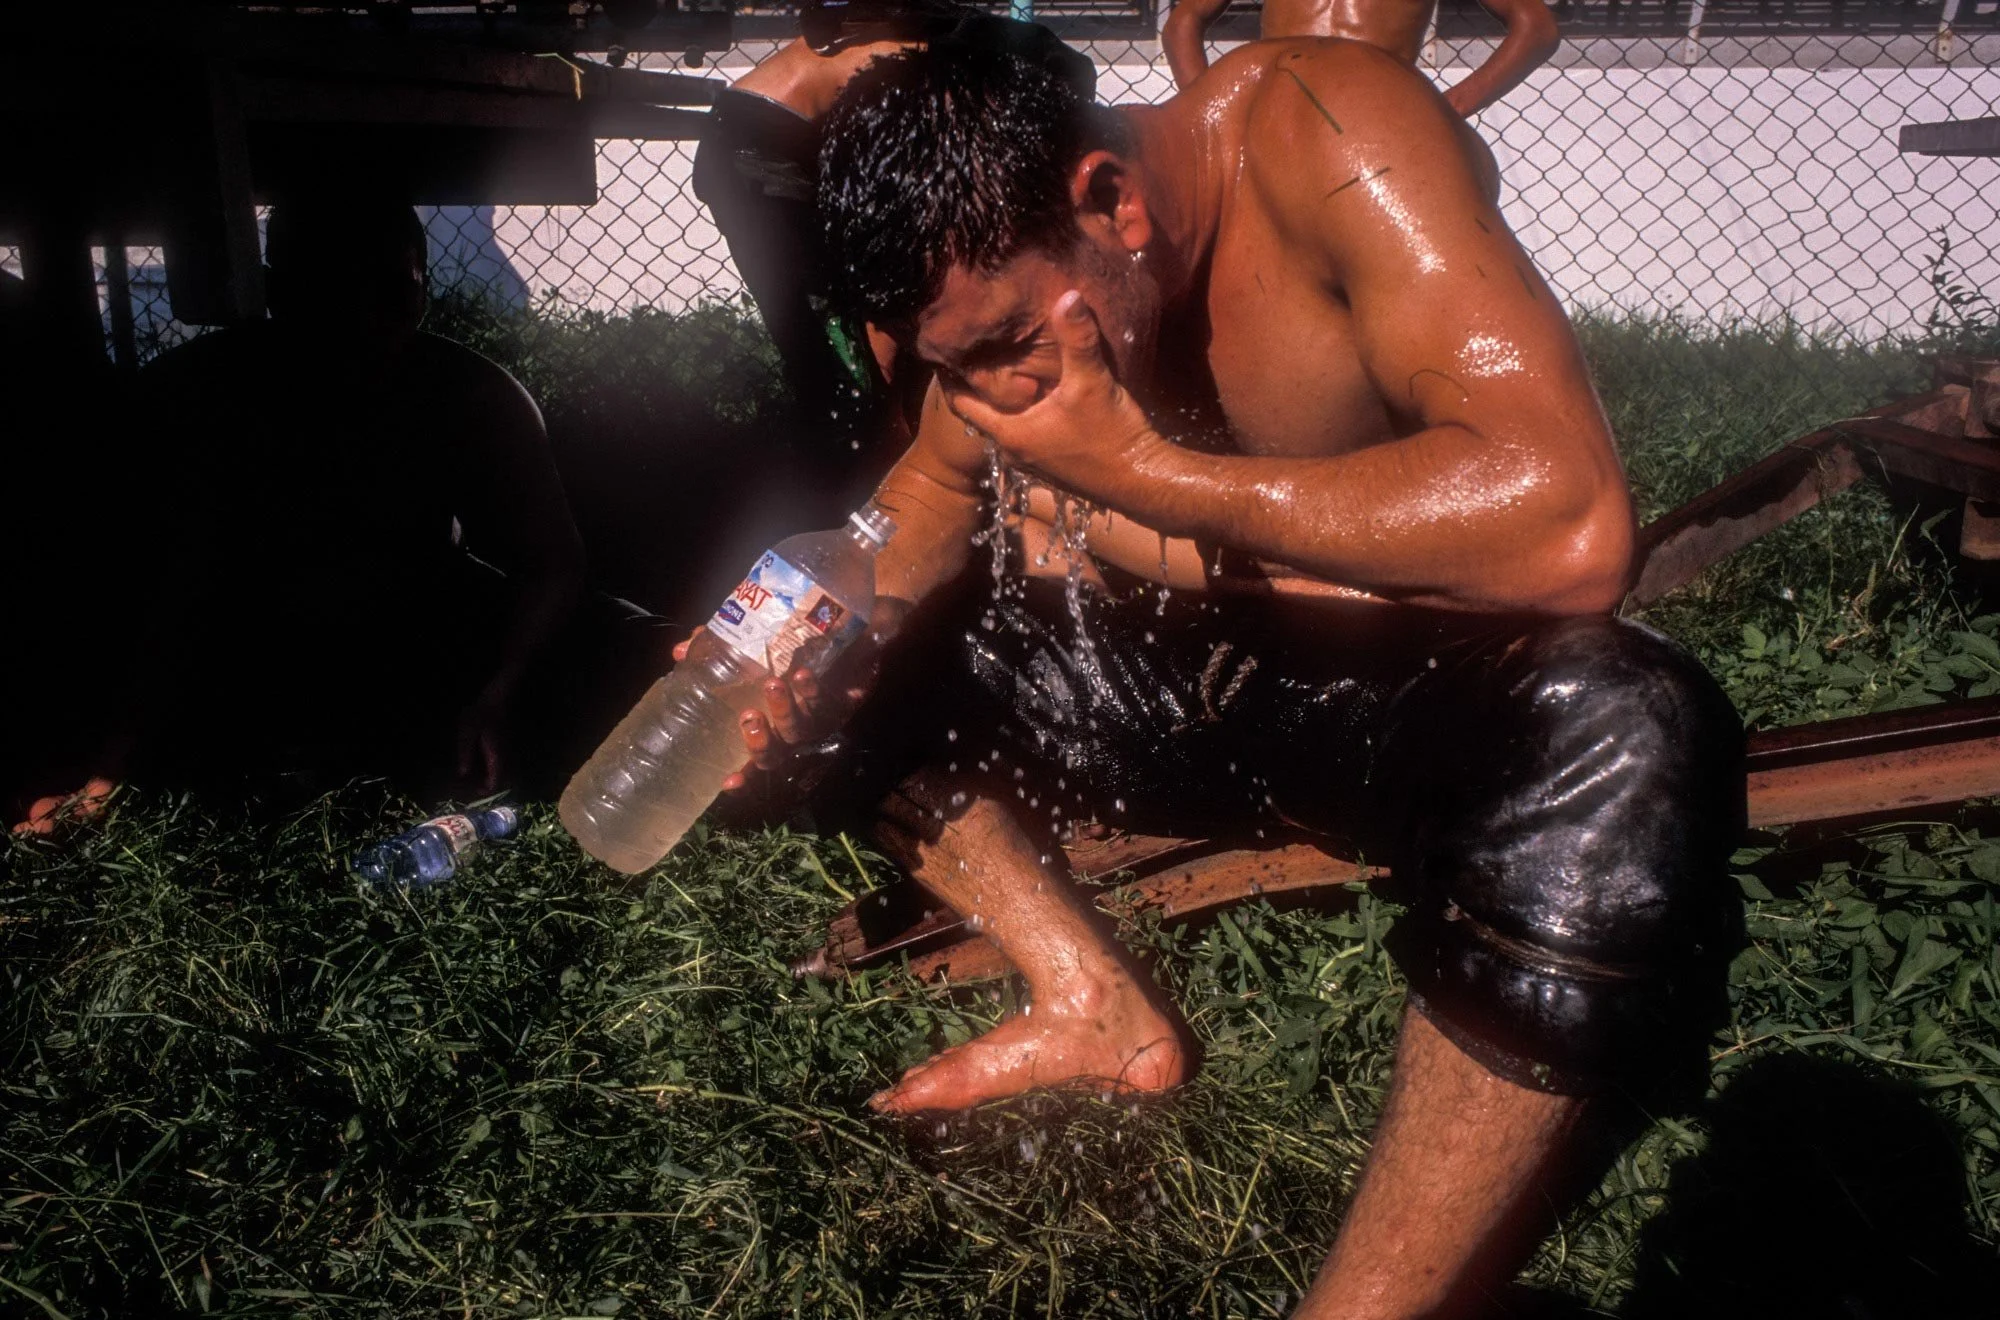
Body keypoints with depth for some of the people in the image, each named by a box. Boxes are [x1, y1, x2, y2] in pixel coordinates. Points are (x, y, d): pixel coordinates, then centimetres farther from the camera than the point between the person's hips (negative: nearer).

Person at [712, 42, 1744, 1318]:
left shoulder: (1311, 134, -25)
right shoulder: (1006, 278, -7)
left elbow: (1570, 527, -36)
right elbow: (938, 486, 12)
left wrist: (1145, 472, -31)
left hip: (1417, 688, -5)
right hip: (1177, 679, 6)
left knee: (1623, 739, -38)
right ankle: (1098, 1003, 6)